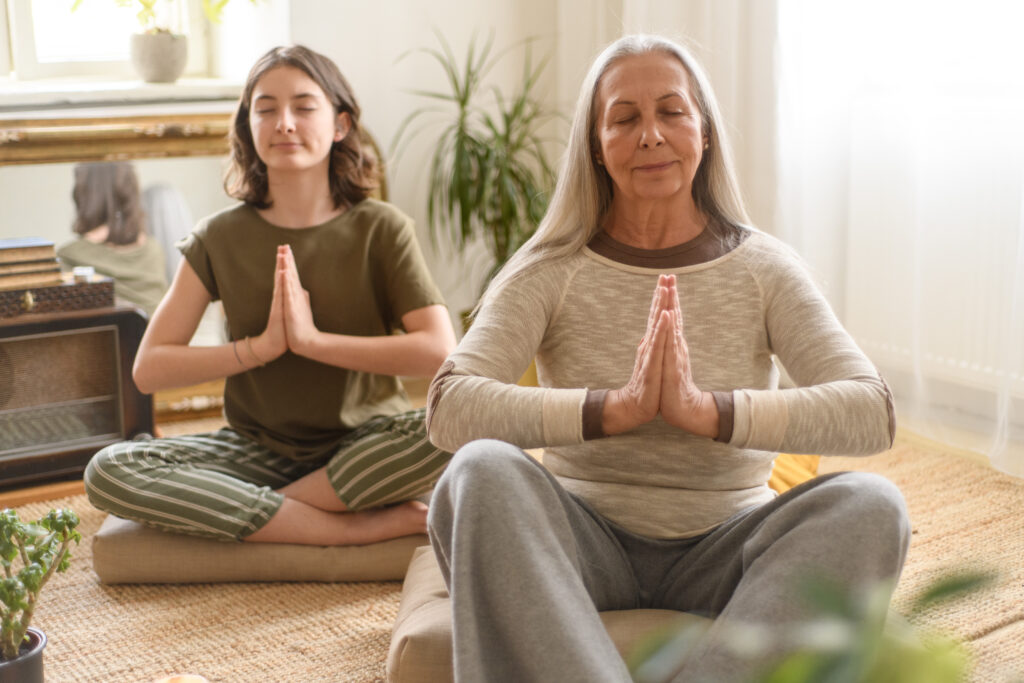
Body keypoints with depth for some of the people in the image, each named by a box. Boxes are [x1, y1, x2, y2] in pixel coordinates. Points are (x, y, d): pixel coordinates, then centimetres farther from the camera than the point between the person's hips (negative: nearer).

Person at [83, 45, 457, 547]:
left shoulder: (381, 230, -3)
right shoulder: (219, 239, 1)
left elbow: (441, 351, -16)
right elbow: (148, 369, -4)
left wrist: (314, 339, -20)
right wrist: (260, 346, -16)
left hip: (363, 448, -1)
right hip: (259, 449, 2)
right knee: (108, 472, -24)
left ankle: (245, 512, -18)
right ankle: (362, 527, -23)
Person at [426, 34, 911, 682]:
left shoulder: (763, 266, 1)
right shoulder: (550, 271, -1)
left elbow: (872, 413, -13)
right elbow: (449, 407, -17)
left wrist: (706, 409, -27)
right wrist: (617, 407, -27)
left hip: (723, 547, 1)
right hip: (587, 543, 0)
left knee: (870, 503, -27)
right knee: (482, 470, -30)